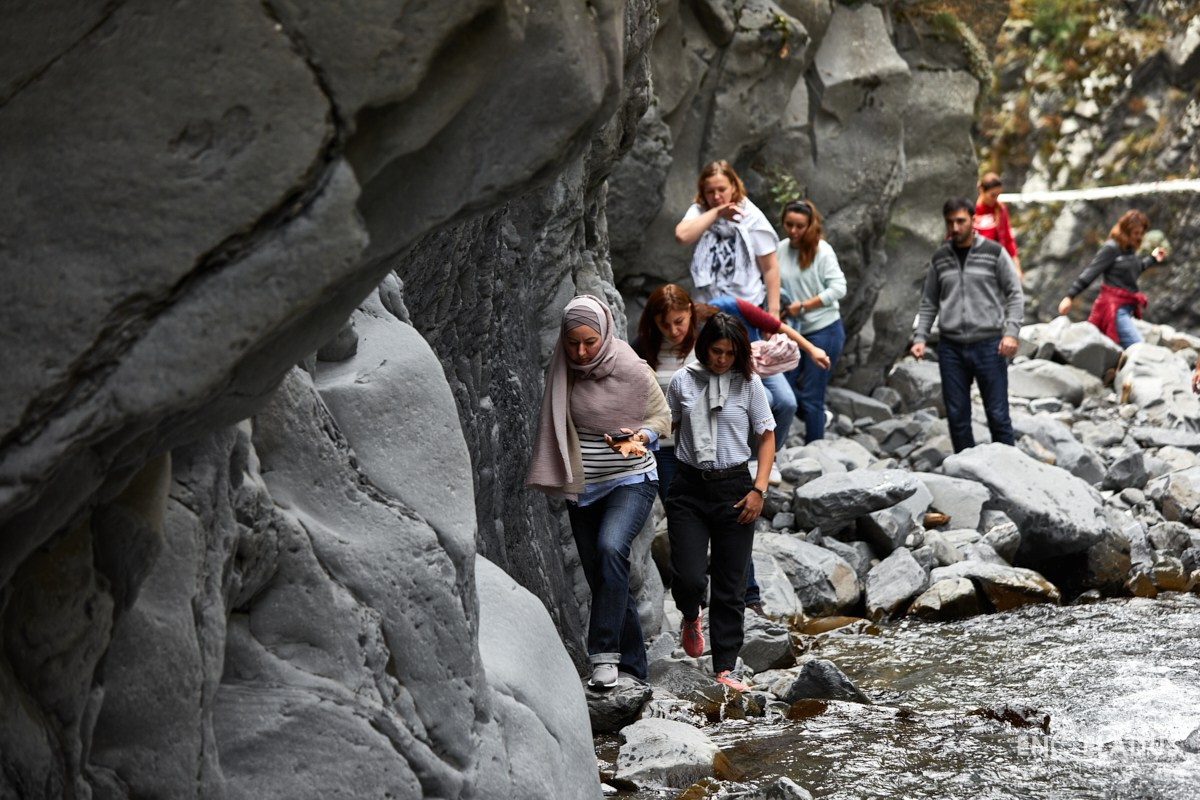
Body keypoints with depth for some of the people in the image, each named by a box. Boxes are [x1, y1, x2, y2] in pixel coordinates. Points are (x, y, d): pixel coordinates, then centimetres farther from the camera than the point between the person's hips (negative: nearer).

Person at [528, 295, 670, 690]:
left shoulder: (631, 370, -12)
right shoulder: (562, 372, -1)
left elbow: (661, 417, -1)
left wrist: (641, 437, -19)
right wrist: (558, 475, 4)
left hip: (631, 481, -5)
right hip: (583, 487, 5)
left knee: (611, 547, -30)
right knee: (601, 578, 4)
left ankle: (605, 653, -29)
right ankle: (633, 669, 14)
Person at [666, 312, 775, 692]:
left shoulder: (748, 384, 0)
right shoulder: (683, 381, 1)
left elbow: (767, 436, 5)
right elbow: (668, 429, 13)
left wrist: (758, 489, -3)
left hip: (734, 488, 0)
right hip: (689, 488, 0)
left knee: (730, 586, 2)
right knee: (688, 578, -11)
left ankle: (725, 668, 11)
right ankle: (691, 618, 26)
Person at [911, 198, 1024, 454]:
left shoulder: (994, 253, -1)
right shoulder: (940, 258, 9)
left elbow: (1015, 295, -1)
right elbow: (929, 303, 15)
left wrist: (1011, 333, -12)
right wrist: (920, 338, 4)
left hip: (988, 345, -3)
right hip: (951, 348, 3)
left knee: (997, 414, -1)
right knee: (957, 416, 5)